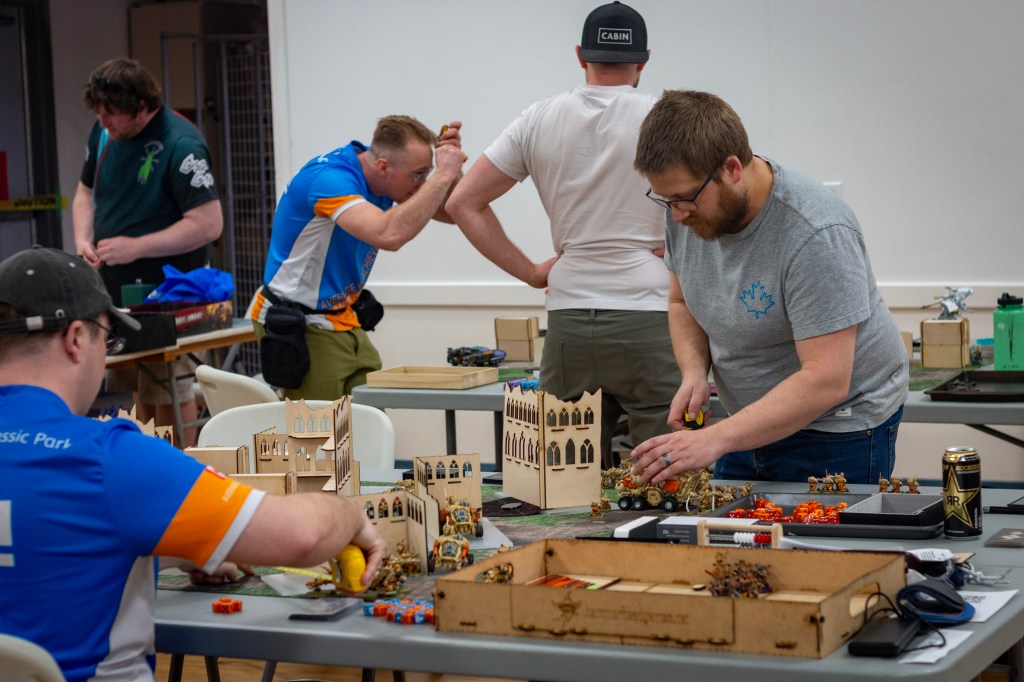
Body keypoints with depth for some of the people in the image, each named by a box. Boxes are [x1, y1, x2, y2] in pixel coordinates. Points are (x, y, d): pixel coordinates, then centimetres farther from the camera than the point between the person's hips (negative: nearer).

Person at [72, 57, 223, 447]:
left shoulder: (180, 145, -19)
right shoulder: (104, 132, 5)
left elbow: (208, 224, -22)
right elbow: (86, 192, 20)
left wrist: (135, 247, -21)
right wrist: (83, 240, -1)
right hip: (115, 289, 7)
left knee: (169, 394, 0)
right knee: (139, 392, 13)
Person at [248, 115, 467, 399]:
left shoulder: (378, 174, 0)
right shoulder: (328, 177, -27)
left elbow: (449, 212, 8)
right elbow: (389, 235, -42)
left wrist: (452, 168, -12)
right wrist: (442, 175, -35)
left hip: (343, 321, 8)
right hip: (300, 327, -8)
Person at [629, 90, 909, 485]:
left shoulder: (818, 235, -29)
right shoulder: (686, 212, -7)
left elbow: (825, 382, -33)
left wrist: (715, 439, -39)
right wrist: (694, 372, -9)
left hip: (838, 433, -7)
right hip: (752, 422, 7)